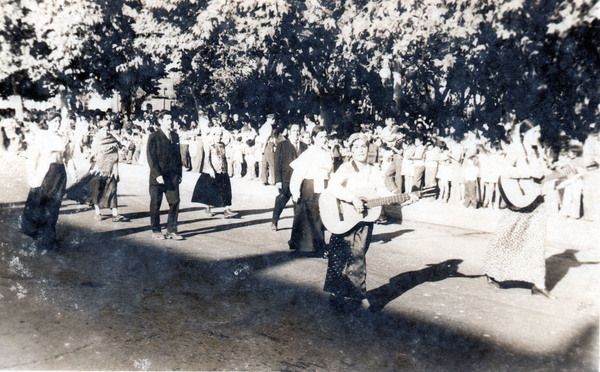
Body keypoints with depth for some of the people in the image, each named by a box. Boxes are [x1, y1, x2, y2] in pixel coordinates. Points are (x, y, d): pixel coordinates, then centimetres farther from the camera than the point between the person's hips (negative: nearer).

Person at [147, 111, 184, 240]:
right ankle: (156, 231, 17)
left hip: (173, 176, 5)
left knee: (175, 202, 2)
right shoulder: (154, 137, -4)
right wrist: (157, 175, -17)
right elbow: (151, 157, -9)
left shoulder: (175, 136, 13)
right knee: (156, 204, 5)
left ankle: (171, 230, 13)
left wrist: (179, 174, 12)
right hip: (158, 176, -5)